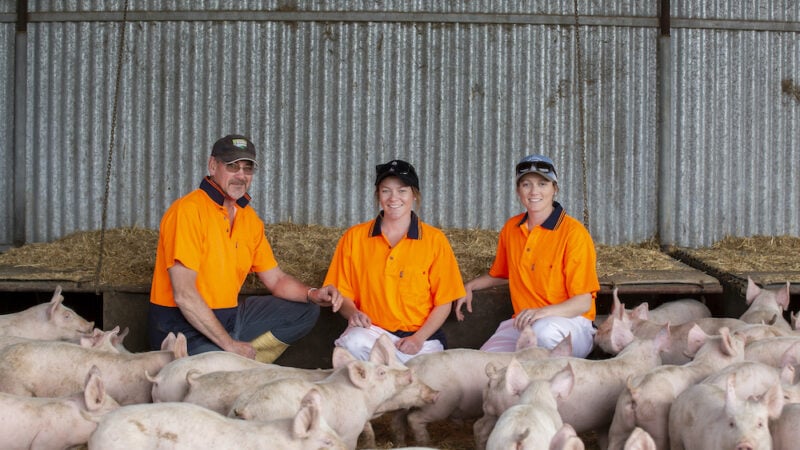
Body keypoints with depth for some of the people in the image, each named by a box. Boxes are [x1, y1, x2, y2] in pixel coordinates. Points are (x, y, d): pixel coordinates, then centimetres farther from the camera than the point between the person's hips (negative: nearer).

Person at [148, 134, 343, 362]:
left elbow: (276, 279, 14)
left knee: (305, 312, 4)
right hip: (183, 325, -9)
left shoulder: (249, 217, 10)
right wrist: (230, 344, -23)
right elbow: (184, 295, -23)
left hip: (231, 317, 9)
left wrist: (313, 294, -7)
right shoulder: (188, 210, -16)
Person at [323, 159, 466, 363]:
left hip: (421, 337, 0)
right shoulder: (354, 237, 7)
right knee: (353, 343, -34)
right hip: (371, 331, 0)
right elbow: (343, 293, 10)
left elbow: (444, 302, 3)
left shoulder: (435, 240, 3)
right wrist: (353, 312, -13)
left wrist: (418, 339, -11)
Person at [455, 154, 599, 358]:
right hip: (522, 323, 4)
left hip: (569, 322, -4)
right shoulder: (511, 229, 10)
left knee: (543, 331, -39)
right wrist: (470, 286, 14)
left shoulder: (574, 232, -9)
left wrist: (543, 312, -28)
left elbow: (583, 302, -12)